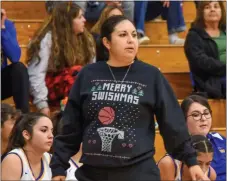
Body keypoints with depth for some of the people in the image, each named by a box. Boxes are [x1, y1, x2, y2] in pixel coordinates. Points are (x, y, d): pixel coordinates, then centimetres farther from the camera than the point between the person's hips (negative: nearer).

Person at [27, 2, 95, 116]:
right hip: (51, 90, -6)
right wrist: (42, 104, -26)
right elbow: (36, 74, -18)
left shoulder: (85, 38, 5)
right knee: (77, 72, -32)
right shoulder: (48, 39, -13)